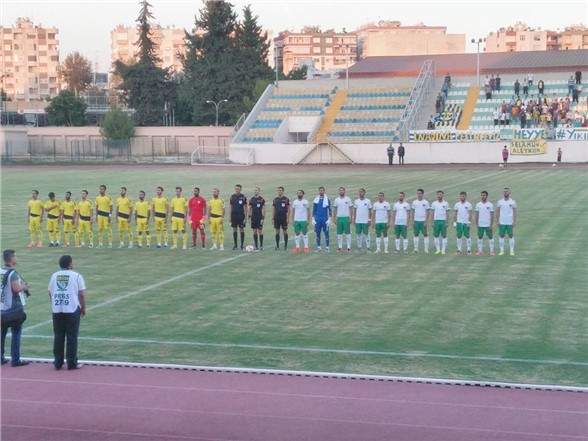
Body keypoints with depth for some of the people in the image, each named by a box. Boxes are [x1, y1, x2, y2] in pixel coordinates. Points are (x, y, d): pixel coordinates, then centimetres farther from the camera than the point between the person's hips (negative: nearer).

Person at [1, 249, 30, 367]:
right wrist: (24, 287, -5)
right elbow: (17, 288, -26)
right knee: (16, 333, 0)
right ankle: (15, 359, 0)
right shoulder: (12, 273, -16)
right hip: (14, 307, -7)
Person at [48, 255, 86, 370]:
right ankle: (72, 363, 3)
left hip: (56, 310, 4)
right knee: (71, 337, 1)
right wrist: (83, 308, 6)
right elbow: (82, 294, -5)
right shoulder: (76, 276, -4)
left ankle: (58, 363, 12)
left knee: (58, 337, 9)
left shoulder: (54, 276, 8)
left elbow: (50, 293, 15)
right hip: (72, 310, -4)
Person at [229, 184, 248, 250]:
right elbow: (231, 207, 11)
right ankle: (235, 245, 9)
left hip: (241, 216, -3)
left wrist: (245, 217, -7)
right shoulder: (232, 196, 7)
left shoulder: (243, 197, -3)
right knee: (234, 230, 4)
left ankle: (242, 245, 8)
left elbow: (245, 208, -2)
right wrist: (230, 217, 7)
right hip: (234, 216, 3)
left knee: (241, 230, 0)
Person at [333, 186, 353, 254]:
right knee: (339, 234, 6)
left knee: (348, 233, -2)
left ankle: (349, 248, 1)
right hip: (339, 218, 3)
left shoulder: (348, 199, 0)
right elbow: (335, 210, 10)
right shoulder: (336, 199, 6)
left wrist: (350, 218, -8)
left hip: (346, 218, -3)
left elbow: (350, 209, 0)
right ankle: (340, 247, 11)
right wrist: (334, 219, 5)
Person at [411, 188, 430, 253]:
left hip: (423, 221, -3)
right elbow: (413, 212, 9)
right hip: (416, 220, 3)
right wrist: (413, 221, 3)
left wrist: (426, 222, -11)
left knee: (425, 234, -1)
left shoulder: (426, 202, -3)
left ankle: (426, 249, 2)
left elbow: (427, 213, -4)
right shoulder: (414, 202, 6)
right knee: (416, 234, 5)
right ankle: (416, 248, 10)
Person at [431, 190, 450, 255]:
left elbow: (447, 213, 1)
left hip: (443, 221, -2)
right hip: (436, 221, 2)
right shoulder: (434, 203, 6)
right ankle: (437, 249, 10)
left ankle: (443, 250, 4)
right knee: (436, 236, 2)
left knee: (444, 236, 0)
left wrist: (447, 222, -6)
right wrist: (432, 222, 1)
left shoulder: (445, 203, 1)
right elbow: (433, 213, 8)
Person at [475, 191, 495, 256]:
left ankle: (491, 251, 6)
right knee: (480, 237, 5)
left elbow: (492, 215, -4)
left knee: (490, 237, 2)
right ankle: (480, 251, 11)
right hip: (480, 225, 3)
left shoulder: (490, 205, -4)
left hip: (488, 225, -3)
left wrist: (491, 225, -9)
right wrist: (477, 224, 2)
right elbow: (477, 215, 7)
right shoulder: (478, 204, 4)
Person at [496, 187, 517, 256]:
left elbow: (514, 212, -1)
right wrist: (497, 221, -2)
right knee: (501, 236, 2)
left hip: (510, 222, -1)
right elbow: (497, 212, 5)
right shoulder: (499, 202, 3)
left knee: (511, 236, 1)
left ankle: (512, 251, 6)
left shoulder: (513, 202, 0)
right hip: (502, 222, 1)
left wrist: (514, 221, -9)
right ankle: (501, 251, 8)